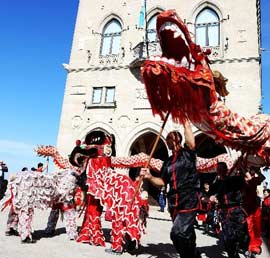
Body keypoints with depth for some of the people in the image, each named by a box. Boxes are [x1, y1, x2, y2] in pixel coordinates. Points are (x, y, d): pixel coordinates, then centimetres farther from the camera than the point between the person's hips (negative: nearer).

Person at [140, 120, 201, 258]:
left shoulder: (187, 153, -1)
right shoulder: (168, 162, 14)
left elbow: (191, 142, -20)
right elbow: (162, 182, 16)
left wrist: (185, 123, -12)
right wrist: (149, 177, -2)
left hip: (189, 201, -7)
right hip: (174, 204, 7)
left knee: (177, 233, -21)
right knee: (185, 236, 18)